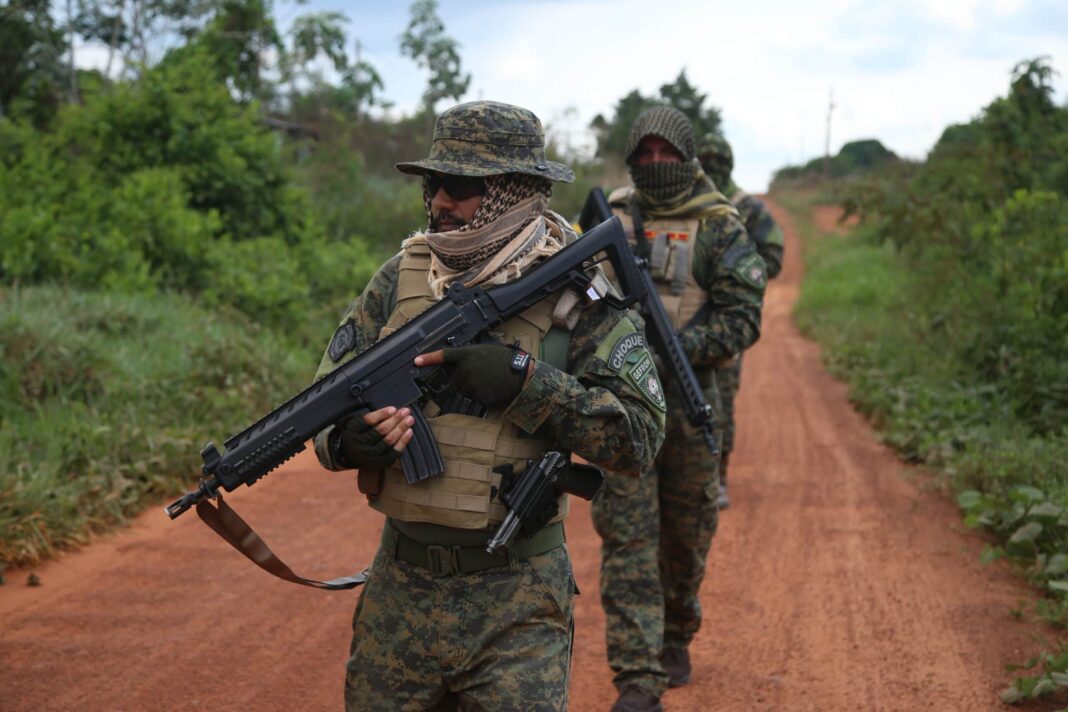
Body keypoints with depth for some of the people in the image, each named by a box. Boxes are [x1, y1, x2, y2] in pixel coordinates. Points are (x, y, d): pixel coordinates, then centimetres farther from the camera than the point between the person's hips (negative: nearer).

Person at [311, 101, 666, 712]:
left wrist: (524, 379, -24)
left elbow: (639, 438, -15)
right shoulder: (401, 277, 3)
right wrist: (347, 439, -16)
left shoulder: (579, 291, -8)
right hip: (400, 589, 4)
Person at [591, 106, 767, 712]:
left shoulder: (720, 228, -2)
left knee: (686, 535, 13)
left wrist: (676, 347, -20)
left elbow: (743, 318, -8)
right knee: (627, 537, -7)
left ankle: (677, 637, 38)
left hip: (687, 397, -1)